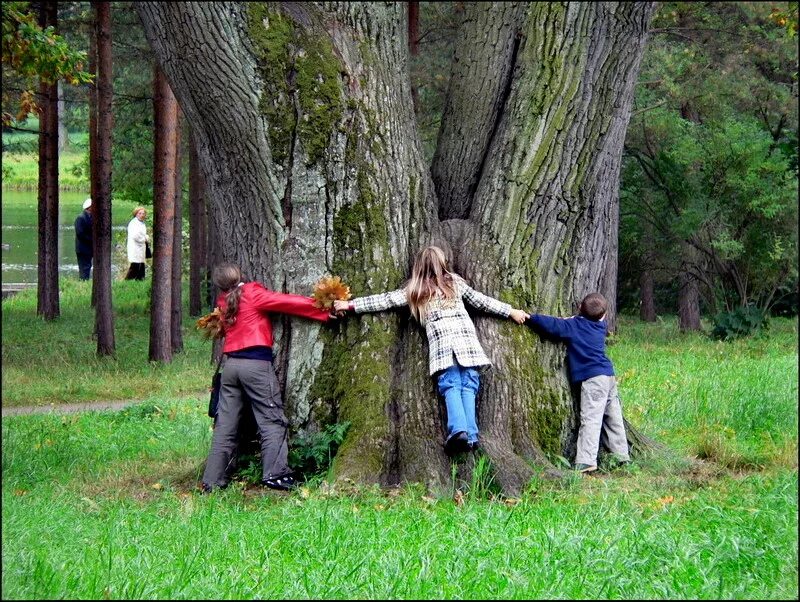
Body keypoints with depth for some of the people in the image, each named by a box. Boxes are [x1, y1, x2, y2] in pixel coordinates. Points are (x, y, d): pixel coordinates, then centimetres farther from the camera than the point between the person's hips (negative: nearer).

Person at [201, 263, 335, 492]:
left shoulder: (222, 302, 11)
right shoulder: (252, 293, -3)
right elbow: (289, 303, -4)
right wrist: (325, 311, -2)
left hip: (231, 363, 5)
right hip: (256, 363, -5)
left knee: (225, 425, 8)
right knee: (273, 420, -2)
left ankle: (213, 480, 8)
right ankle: (275, 474, -11)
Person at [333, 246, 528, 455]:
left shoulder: (415, 291, 16)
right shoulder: (455, 281, 21)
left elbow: (385, 300, 17)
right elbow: (480, 300, 25)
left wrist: (350, 305, 23)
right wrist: (511, 311, 36)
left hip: (441, 340, -1)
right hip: (466, 337, 1)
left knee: (451, 386, -7)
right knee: (468, 385, -3)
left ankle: (458, 430, -30)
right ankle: (471, 435, -18)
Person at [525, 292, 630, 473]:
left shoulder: (572, 326, -4)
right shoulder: (601, 326, 14)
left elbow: (550, 325, -11)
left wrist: (530, 317, 1)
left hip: (592, 378, -7)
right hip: (609, 376, 7)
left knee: (590, 419, -13)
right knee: (614, 418, 14)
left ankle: (586, 461, -21)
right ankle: (622, 456, 21)